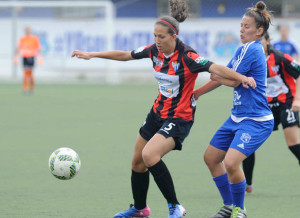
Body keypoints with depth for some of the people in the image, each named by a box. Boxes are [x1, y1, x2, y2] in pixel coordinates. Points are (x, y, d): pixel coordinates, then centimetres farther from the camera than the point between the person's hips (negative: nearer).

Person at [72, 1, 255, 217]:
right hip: (158, 112, 8)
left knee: (149, 155, -27)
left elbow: (215, 68, -35)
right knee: (137, 161, 15)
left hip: (179, 118, -8)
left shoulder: (186, 57, -23)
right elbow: (124, 55, 10)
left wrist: (241, 78, -50)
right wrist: (91, 55, 12)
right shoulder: (154, 50, -3)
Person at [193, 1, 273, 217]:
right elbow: (222, 76, 21)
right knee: (211, 157, 14)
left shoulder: (253, 50, -18)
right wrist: (197, 93, 19)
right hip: (238, 117, 10)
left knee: (231, 162, -24)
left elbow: (233, 80, -18)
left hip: (255, 122, -10)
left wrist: (215, 76, 1)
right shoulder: (243, 49, 11)